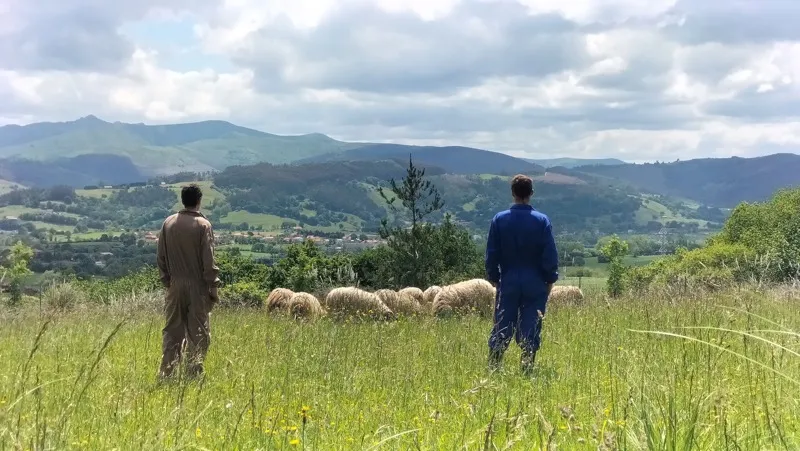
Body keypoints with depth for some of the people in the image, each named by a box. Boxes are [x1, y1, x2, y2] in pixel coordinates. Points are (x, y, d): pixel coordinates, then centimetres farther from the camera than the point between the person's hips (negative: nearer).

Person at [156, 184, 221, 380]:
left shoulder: (169, 223, 4)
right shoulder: (203, 225, -9)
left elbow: (161, 257, 9)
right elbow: (208, 261, -10)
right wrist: (213, 287, -4)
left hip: (175, 286, 4)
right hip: (197, 286, -4)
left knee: (172, 331, 10)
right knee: (198, 332, 2)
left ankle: (166, 374, 10)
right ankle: (193, 374, 1)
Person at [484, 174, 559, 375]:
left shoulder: (499, 219, -3)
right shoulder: (542, 220, -6)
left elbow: (491, 253, 1)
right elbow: (550, 255, -5)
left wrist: (493, 278, 12)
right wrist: (550, 279, 6)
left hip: (508, 283, 1)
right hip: (535, 284, -1)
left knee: (501, 328, 8)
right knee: (531, 329, 4)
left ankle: (492, 369, 8)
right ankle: (527, 370, 4)